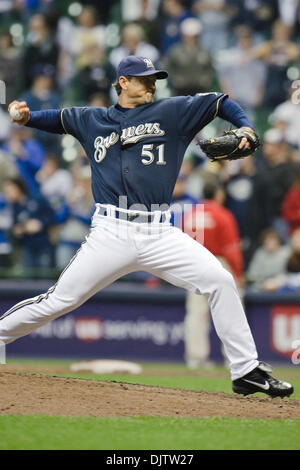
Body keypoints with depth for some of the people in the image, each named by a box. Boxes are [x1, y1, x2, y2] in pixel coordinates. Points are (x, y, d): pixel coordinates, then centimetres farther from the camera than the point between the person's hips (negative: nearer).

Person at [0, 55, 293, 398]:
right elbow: (58, 119, 27)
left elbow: (221, 102, 14)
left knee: (220, 281, -11)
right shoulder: (93, 120, 14)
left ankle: (246, 371, -3)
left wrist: (245, 128, -3)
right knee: (59, 300, -4)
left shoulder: (171, 112, 11)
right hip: (110, 235, -1)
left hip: (159, 234, 1)